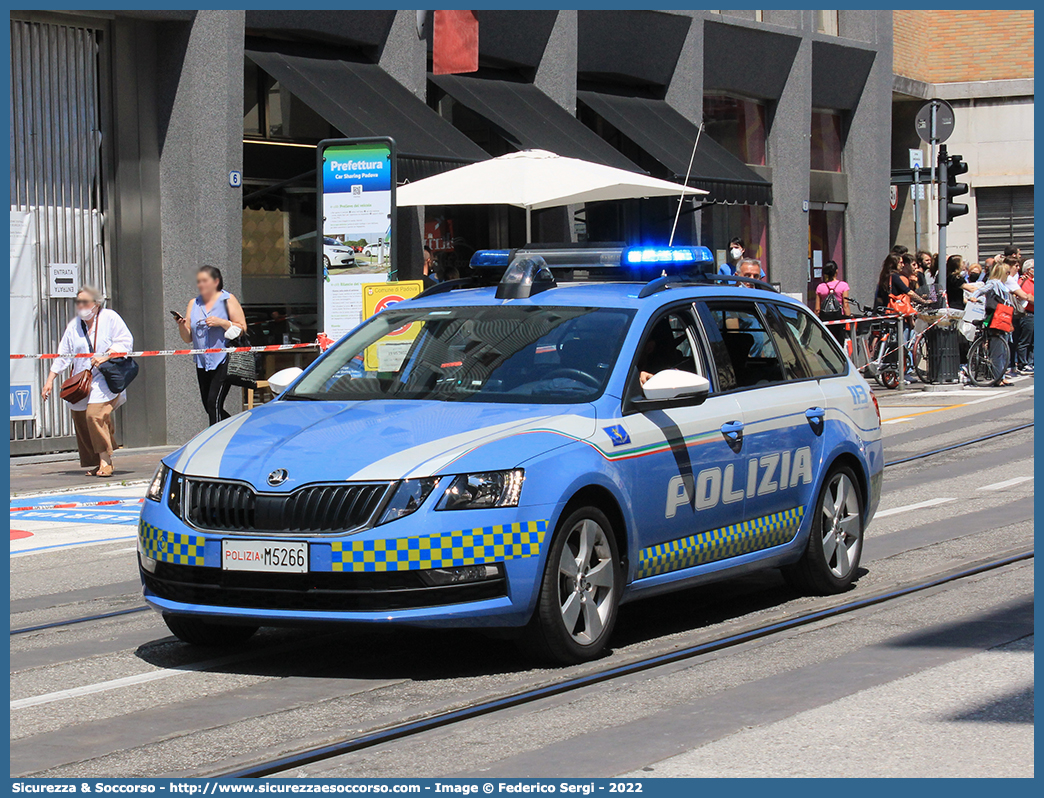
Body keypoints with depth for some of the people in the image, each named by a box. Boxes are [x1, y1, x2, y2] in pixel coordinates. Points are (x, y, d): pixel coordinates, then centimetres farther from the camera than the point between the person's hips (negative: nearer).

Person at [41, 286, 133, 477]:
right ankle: (94, 463, 11)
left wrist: (106, 356, -18)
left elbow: (125, 342, -5)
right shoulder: (74, 326, 14)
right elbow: (63, 356, 17)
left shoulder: (110, 318, 0)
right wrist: (50, 379, 10)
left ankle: (105, 460, -17)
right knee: (81, 421, 1)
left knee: (95, 414, -23)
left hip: (105, 378, -6)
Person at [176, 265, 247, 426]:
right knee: (209, 406, 9)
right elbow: (188, 339, 15)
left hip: (223, 360, -6)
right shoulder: (193, 304, 15)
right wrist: (182, 326, -6)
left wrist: (221, 322, -17)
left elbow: (242, 329, -4)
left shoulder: (228, 300, 1)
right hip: (202, 363, 6)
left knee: (214, 403, -16)